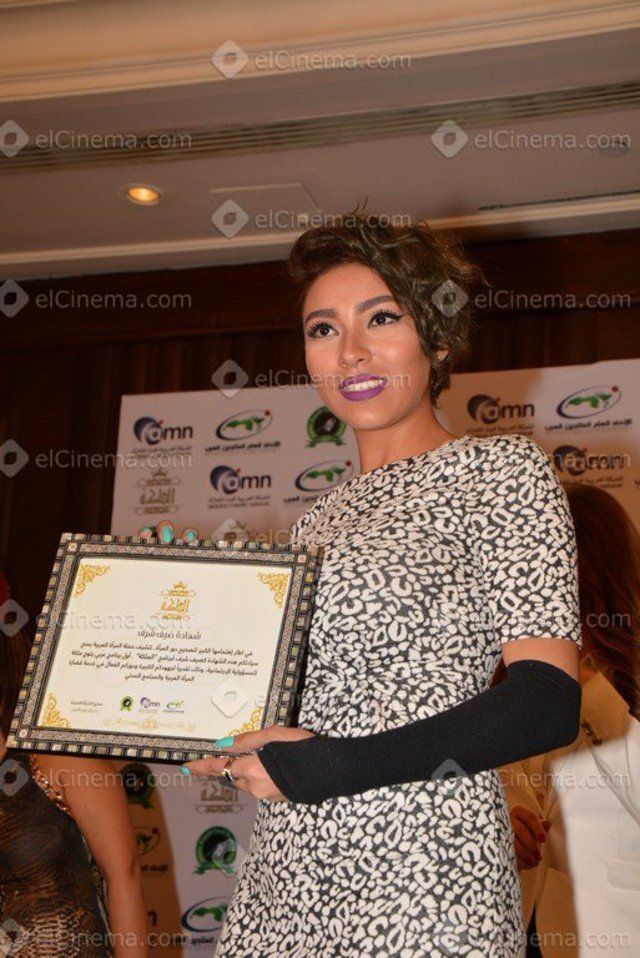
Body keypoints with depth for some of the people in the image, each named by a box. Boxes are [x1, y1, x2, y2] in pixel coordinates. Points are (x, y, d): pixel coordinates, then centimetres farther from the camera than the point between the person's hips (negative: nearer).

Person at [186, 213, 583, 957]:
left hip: (418, 865, -6)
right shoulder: (321, 519, 14)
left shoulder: (501, 470, -4)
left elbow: (547, 702, -14)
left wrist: (322, 768, -16)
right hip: (285, 868, 6)